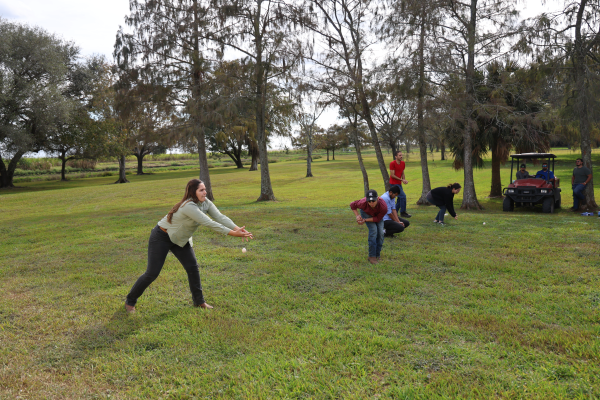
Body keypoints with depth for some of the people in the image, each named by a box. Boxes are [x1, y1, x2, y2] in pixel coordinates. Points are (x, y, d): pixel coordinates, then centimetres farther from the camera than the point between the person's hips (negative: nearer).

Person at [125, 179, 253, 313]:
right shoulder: (189, 206, -35)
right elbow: (209, 223, -39)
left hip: (179, 239, 8)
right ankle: (130, 301, 17)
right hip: (161, 237, -8)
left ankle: (199, 301, 13)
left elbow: (220, 217, -19)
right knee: (152, 273, -3)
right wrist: (232, 233, -39)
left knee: (192, 267, -1)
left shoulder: (205, 203, -10)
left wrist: (238, 228, -34)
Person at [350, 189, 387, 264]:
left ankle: (377, 254, 12)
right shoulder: (363, 203, -42)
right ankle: (372, 256, -12)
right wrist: (357, 216, -26)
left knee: (380, 232, -8)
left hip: (377, 214, 2)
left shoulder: (384, 207, -42)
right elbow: (352, 205, -18)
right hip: (366, 212, -2)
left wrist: (365, 220, -31)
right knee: (373, 230, -20)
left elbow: (378, 219, -25)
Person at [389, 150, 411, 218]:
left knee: (400, 198, 10)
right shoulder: (392, 163, -15)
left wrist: (404, 180, -5)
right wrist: (401, 180, -17)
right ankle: (403, 212, -4)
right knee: (403, 196, -14)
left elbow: (402, 173, 14)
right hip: (394, 183, -8)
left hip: (399, 183, 8)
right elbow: (392, 175, -16)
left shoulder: (403, 163, 7)